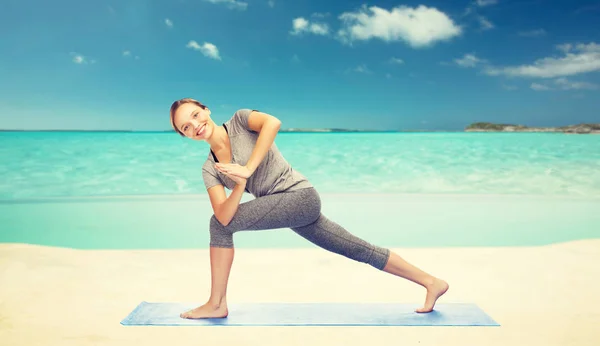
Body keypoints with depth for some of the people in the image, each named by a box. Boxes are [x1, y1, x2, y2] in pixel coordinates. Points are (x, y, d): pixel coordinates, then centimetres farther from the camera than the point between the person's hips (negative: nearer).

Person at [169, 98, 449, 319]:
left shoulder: (239, 120, -5)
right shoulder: (210, 169, 8)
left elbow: (272, 122, -28)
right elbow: (225, 215, -7)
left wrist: (247, 169, -27)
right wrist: (239, 186, -25)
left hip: (300, 195, -8)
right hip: (293, 209, 8)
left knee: (218, 226, -14)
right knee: (359, 249, 14)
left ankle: (217, 304, 1)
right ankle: (432, 283, 26)